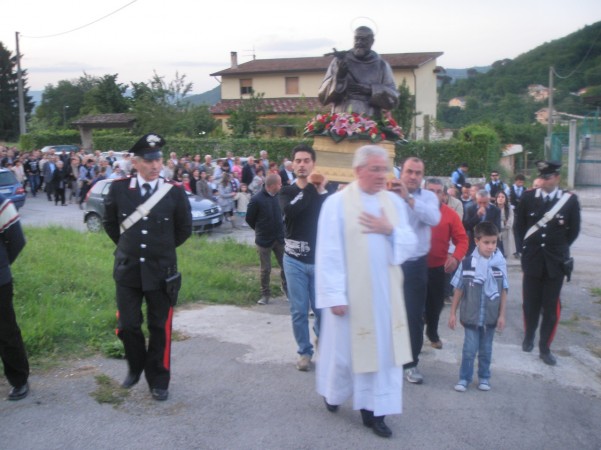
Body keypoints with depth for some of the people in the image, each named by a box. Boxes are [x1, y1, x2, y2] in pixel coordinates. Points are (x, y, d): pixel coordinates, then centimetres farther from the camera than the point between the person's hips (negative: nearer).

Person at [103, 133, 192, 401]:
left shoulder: (175, 192, -8)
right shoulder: (119, 188, -4)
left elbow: (184, 229, 6)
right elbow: (110, 223, 13)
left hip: (161, 271, -1)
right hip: (127, 269, 1)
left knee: (160, 328, 8)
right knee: (128, 326, 8)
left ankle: (158, 381, 24)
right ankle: (135, 367, 36)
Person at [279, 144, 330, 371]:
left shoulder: (324, 190, 3)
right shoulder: (287, 191, 3)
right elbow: (290, 211, -22)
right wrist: (309, 186, -17)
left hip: (319, 260, 0)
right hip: (294, 260, 0)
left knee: (321, 309, 3)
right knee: (299, 310, 5)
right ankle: (305, 351, 22)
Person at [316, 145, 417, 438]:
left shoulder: (394, 202, 5)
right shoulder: (337, 203, -10)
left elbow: (410, 244, 7)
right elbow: (329, 253, -12)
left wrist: (391, 230, -13)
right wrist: (334, 295, -16)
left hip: (385, 293, 4)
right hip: (350, 293, -4)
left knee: (383, 349, 8)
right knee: (344, 347, 11)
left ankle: (373, 409, 22)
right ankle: (333, 392, 39)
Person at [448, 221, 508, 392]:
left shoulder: (500, 263, -9)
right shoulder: (467, 262, -12)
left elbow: (503, 291, 0)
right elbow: (458, 289, -3)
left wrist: (502, 315, 1)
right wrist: (453, 313, 0)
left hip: (491, 316, 1)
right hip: (471, 315, -1)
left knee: (486, 349, 16)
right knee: (469, 349, 5)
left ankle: (484, 377, 32)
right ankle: (464, 378, 20)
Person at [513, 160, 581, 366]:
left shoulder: (570, 200, -5)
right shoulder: (528, 197, -3)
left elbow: (573, 230, 5)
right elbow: (518, 224, 7)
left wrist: (559, 248, 7)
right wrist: (524, 247, 4)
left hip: (556, 261, -1)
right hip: (532, 259, 1)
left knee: (551, 307, 2)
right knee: (530, 303, 10)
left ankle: (545, 348, 13)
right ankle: (529, 337, 32)